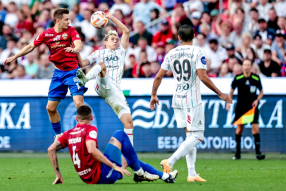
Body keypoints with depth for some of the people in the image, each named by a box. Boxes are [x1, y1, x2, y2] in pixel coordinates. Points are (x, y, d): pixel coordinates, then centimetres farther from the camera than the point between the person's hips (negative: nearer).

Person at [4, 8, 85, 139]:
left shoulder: (71, 30, -5)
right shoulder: (47, 34, 3)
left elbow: (79, 45, -21)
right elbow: (31, 46, 14)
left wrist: (75, 49, -44)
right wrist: (14, 57, 15)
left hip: (73, 71, -4)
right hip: (58, 73, 4)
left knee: (79, 103, -20)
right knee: (50, 108, 3)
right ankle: (58, 136, 20)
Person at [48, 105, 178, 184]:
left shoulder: (68, 134, 9)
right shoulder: (90, 130, -11)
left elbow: (51, 149, 4)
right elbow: (91, 150, -27)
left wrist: (58, 175, 7)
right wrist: (115, 166, -23)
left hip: (87, 178, 8)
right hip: (102, 174, -8)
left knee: (129, 159, 27)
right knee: (120, 134, 4)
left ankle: (165, 176, 33)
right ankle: (139, 172, 11)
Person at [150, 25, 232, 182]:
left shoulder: (171, 54, 6)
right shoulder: (197, 53, -10)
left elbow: (159, 76, 8)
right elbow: (203, 77, -18)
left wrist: (154, 95, 23)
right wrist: (220, 94, -11)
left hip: (177, 100, 6)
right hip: (192, 100, -6)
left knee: (190, 135, 14)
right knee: (196, 136, -2)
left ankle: (191, 174, 8)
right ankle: (170, 162, -19)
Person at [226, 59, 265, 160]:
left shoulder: (256, 78, 0)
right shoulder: (238, 78, 0)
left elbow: (261, 92, 11)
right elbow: (231, 91, 11)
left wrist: (257, 100, -6)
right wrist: (228, 102, -1)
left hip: (252, 106, 0)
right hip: (241, 105, 1)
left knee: (255, 127, -10)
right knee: (239, 128, 1)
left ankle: (258, 152, -9)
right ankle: (237, 153, 11)